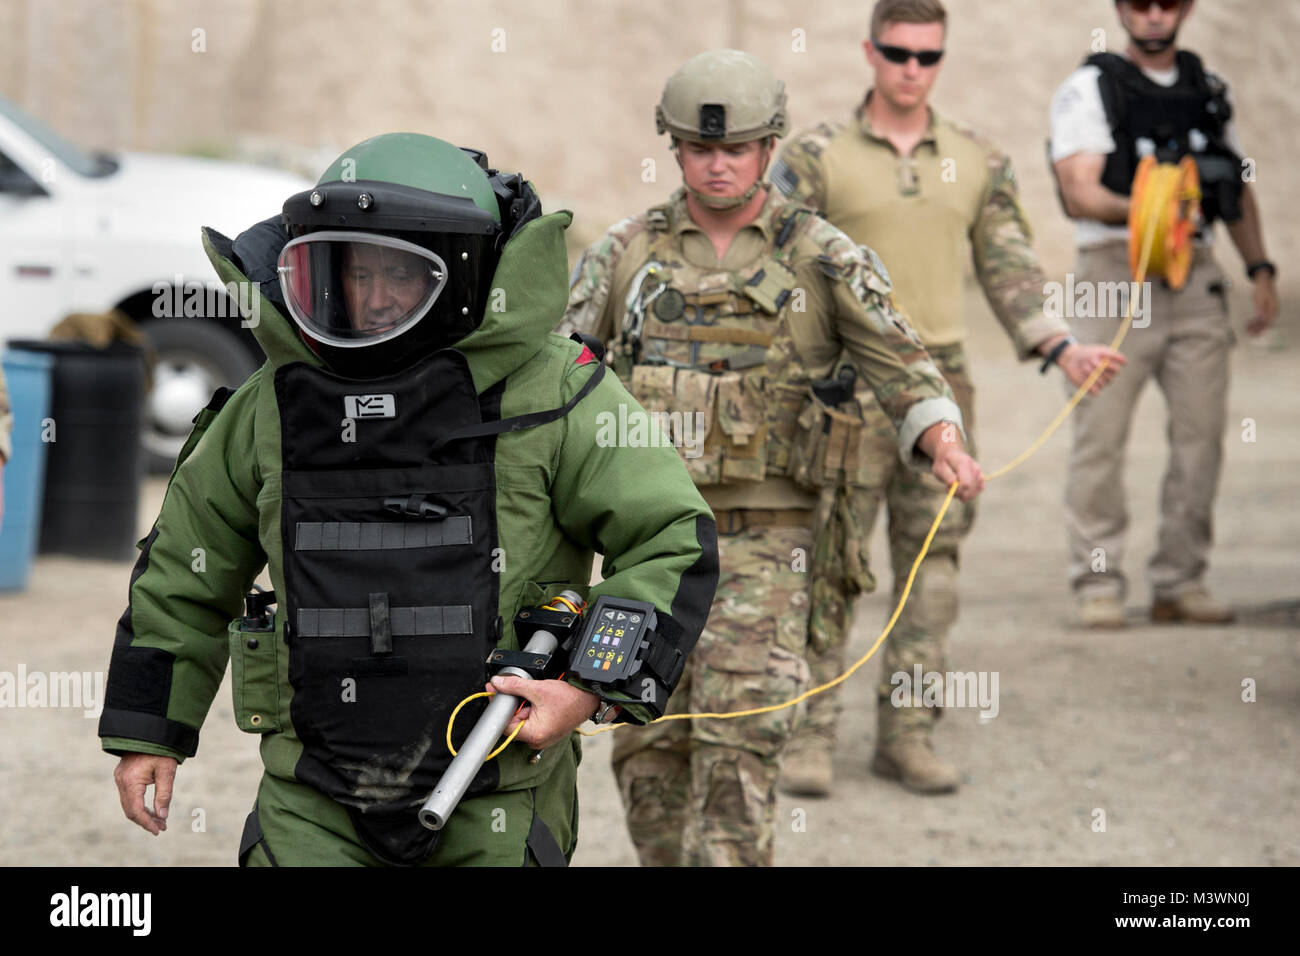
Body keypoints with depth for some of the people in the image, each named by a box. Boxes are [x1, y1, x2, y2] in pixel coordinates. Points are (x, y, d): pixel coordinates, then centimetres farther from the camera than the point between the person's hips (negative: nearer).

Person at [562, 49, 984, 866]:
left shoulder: (823, 259, -1)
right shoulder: (629, 253, 5)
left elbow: (905, 370, -2)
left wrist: (947, 449, -21)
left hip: (763, 537, -3)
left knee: (738, 742, -12)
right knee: (648, 745, 7)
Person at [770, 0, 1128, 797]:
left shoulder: (980, 161, 9)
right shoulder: (817, 157, -1)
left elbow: (1011, 271, 12)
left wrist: (1062, 348, -2)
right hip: (846, 387, -3)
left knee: (932, 562, 5)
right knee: (829, 566, -4)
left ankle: (909, 735, 13)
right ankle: (810, 737, 3)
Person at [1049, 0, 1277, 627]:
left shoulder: (1208, 89, 16)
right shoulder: (1089, 89, 0)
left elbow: (1237, 188, 23)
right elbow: (1079, 193, -12)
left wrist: (1260, 268, 14)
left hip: (1195, 277, 5)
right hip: (1117, 271, -4)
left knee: (1201, 434, 2)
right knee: (1102, 436, -6)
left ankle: (1180, 582, 10)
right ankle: (1098, 584, 1)